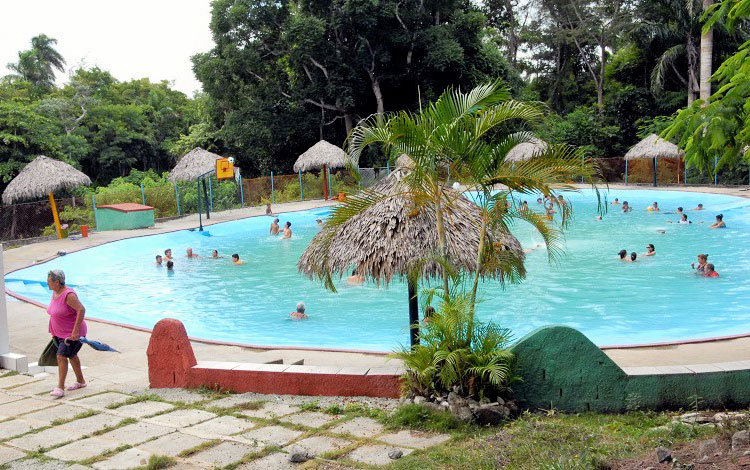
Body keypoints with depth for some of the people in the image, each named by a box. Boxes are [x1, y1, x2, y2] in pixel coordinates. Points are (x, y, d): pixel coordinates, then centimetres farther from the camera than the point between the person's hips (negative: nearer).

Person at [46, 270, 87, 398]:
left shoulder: (68, 294, -24)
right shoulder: (55, 293, 5)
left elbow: (81, 310, -29)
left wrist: (75, 331, -31)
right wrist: (53, 332, 19)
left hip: (71, 333, -10)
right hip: (59, 332, 10)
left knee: (61, 356, -15)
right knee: (71, 356, 19)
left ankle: (60, 388, -12)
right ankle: (80, 381, 33)